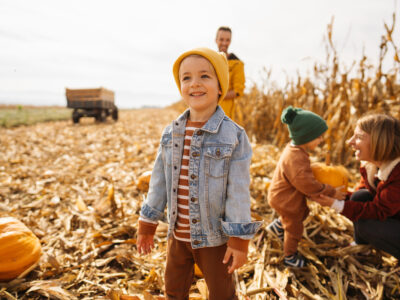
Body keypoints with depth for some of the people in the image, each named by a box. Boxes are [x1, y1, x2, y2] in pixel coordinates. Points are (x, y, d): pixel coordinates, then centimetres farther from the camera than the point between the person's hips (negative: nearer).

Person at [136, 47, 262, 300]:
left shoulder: (234, 136, -17)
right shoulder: (171, 134, -4)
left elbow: (239, 191, -15)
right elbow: (160, 180, 2)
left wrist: (239, 240, -12)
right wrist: (147, 226, 6)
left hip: (215, 236, -4)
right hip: (178, 234, 4)